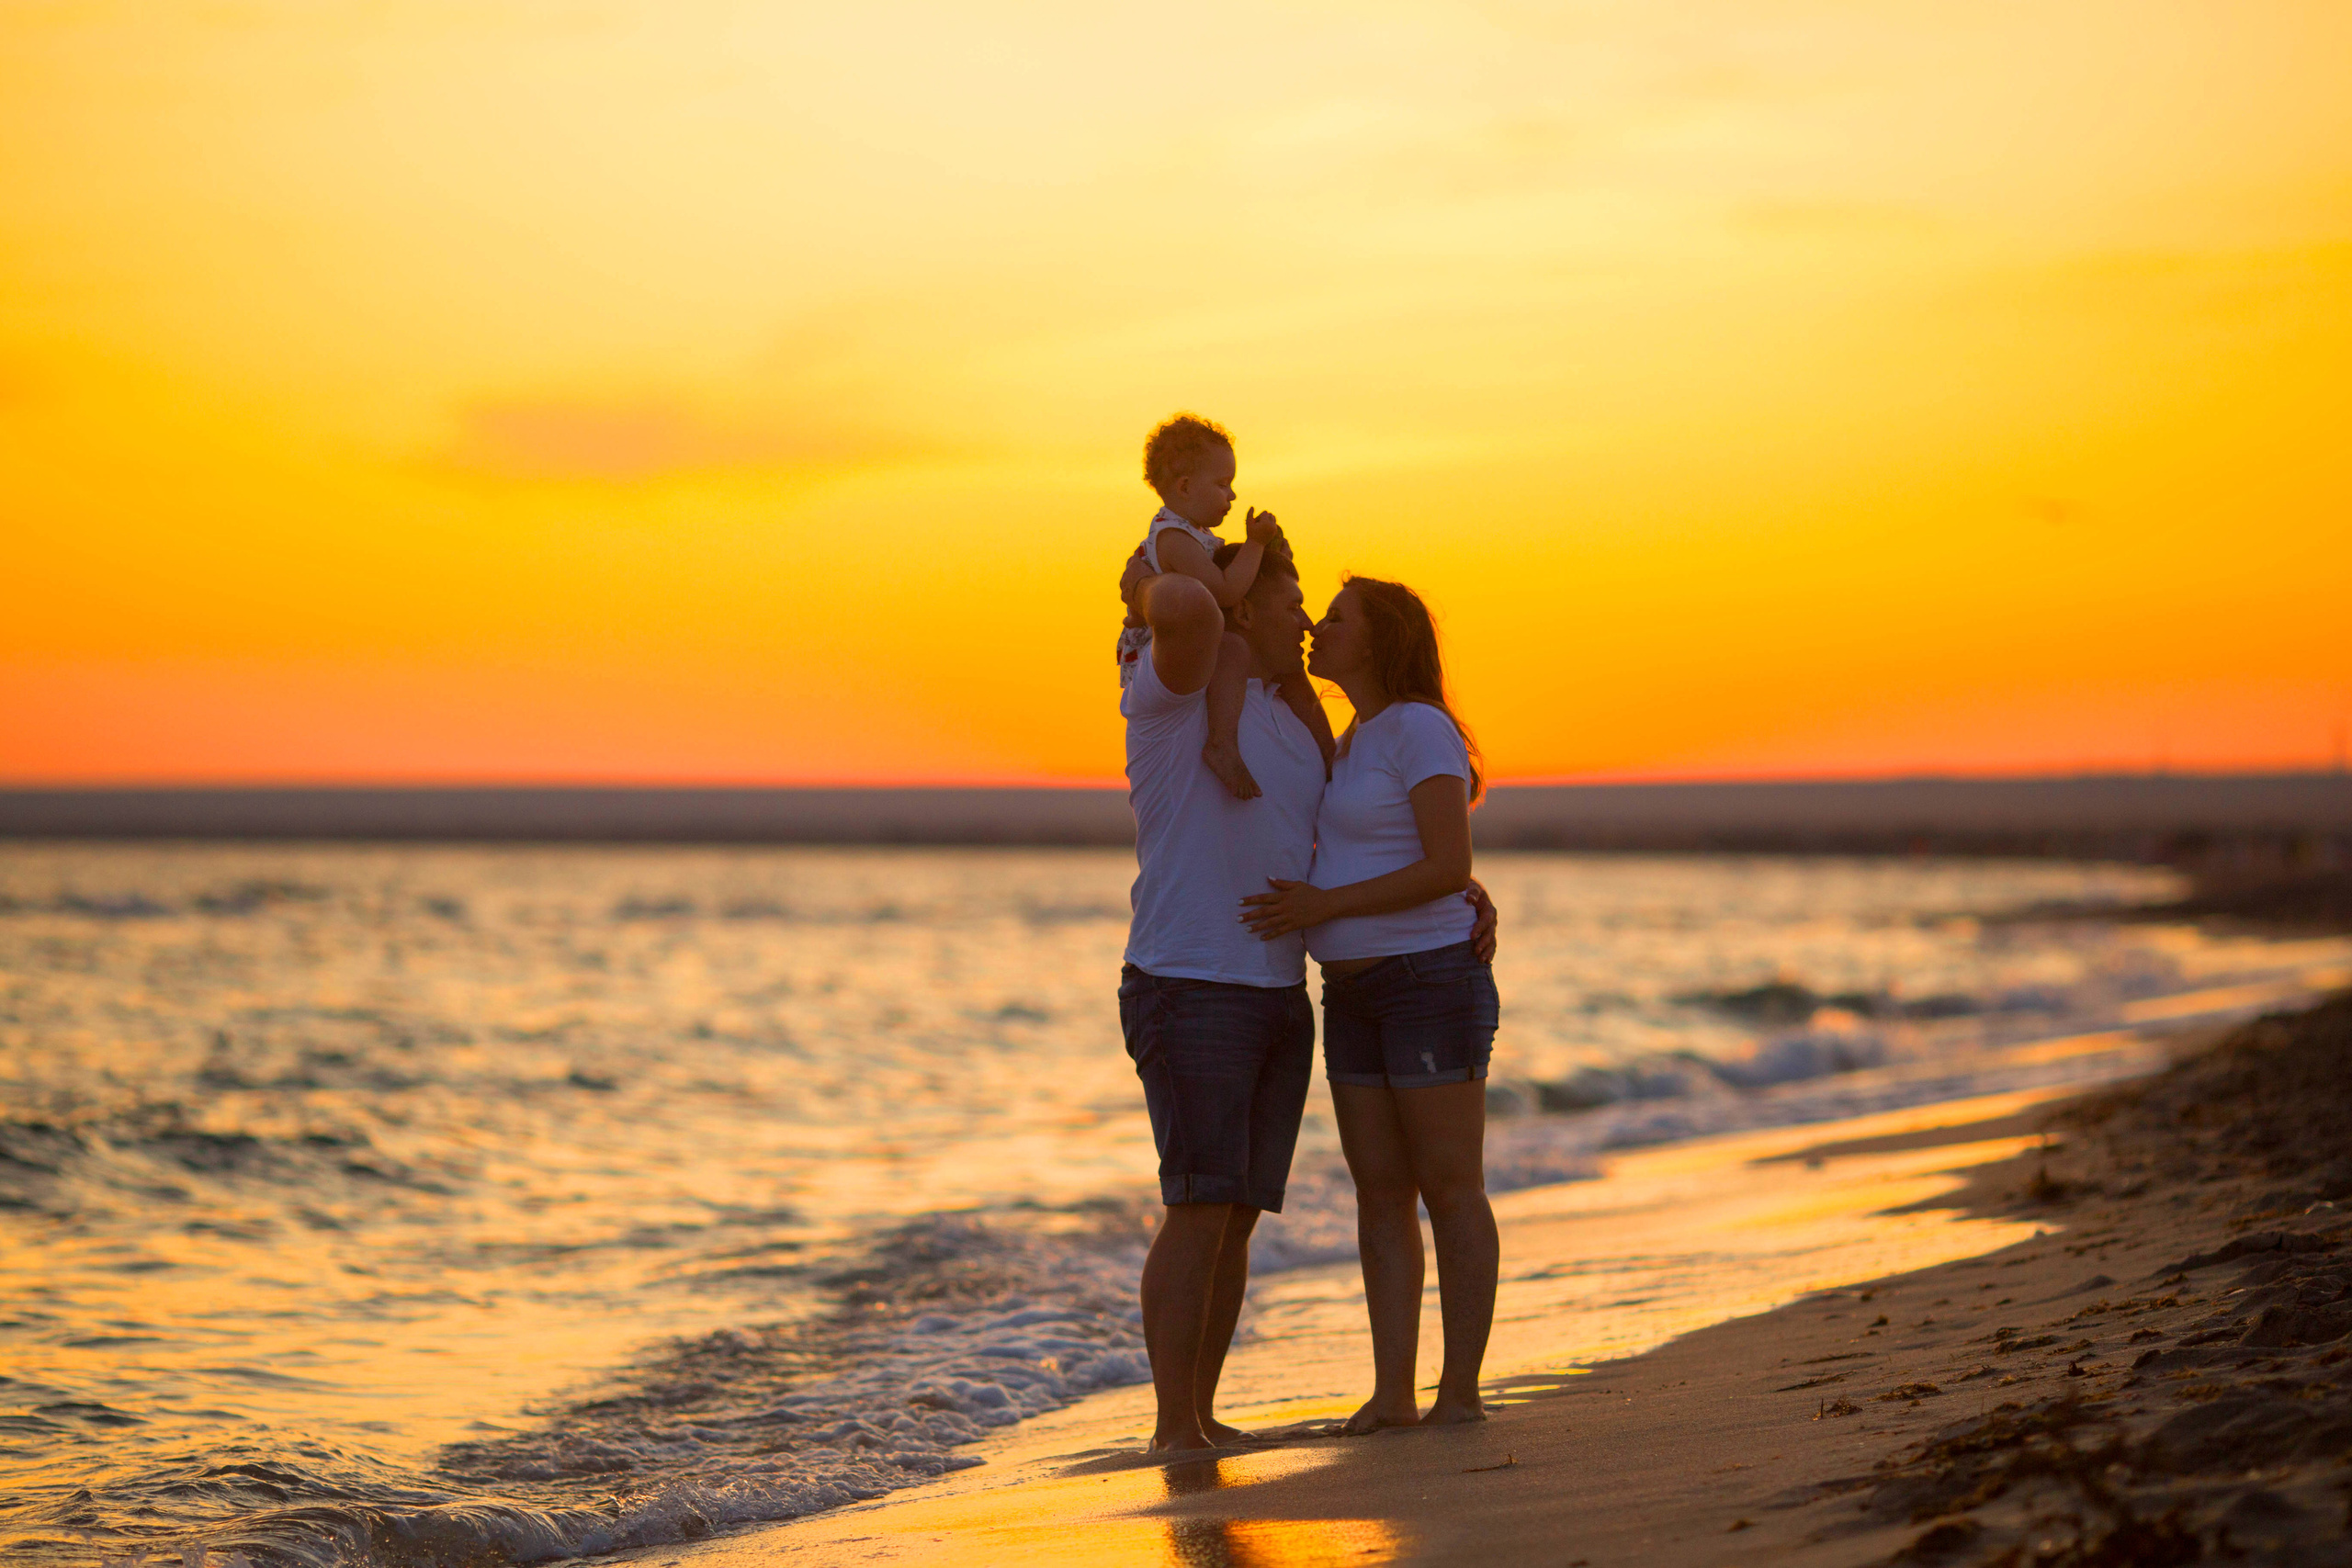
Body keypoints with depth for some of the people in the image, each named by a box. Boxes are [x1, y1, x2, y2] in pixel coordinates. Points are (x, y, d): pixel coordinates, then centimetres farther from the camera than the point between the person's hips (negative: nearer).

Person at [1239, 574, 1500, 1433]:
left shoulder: (1422, 728, -12)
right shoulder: (1359, 743, 17)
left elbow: (1450, 867, -21)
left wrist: (1327, 907, -22)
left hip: (1436, 978, -9)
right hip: (1358, 996, 9)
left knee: (1449, 1189, -5)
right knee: (1380, 1194, 3)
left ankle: (1461, 1392, 1)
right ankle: (1392, 1394, 3)